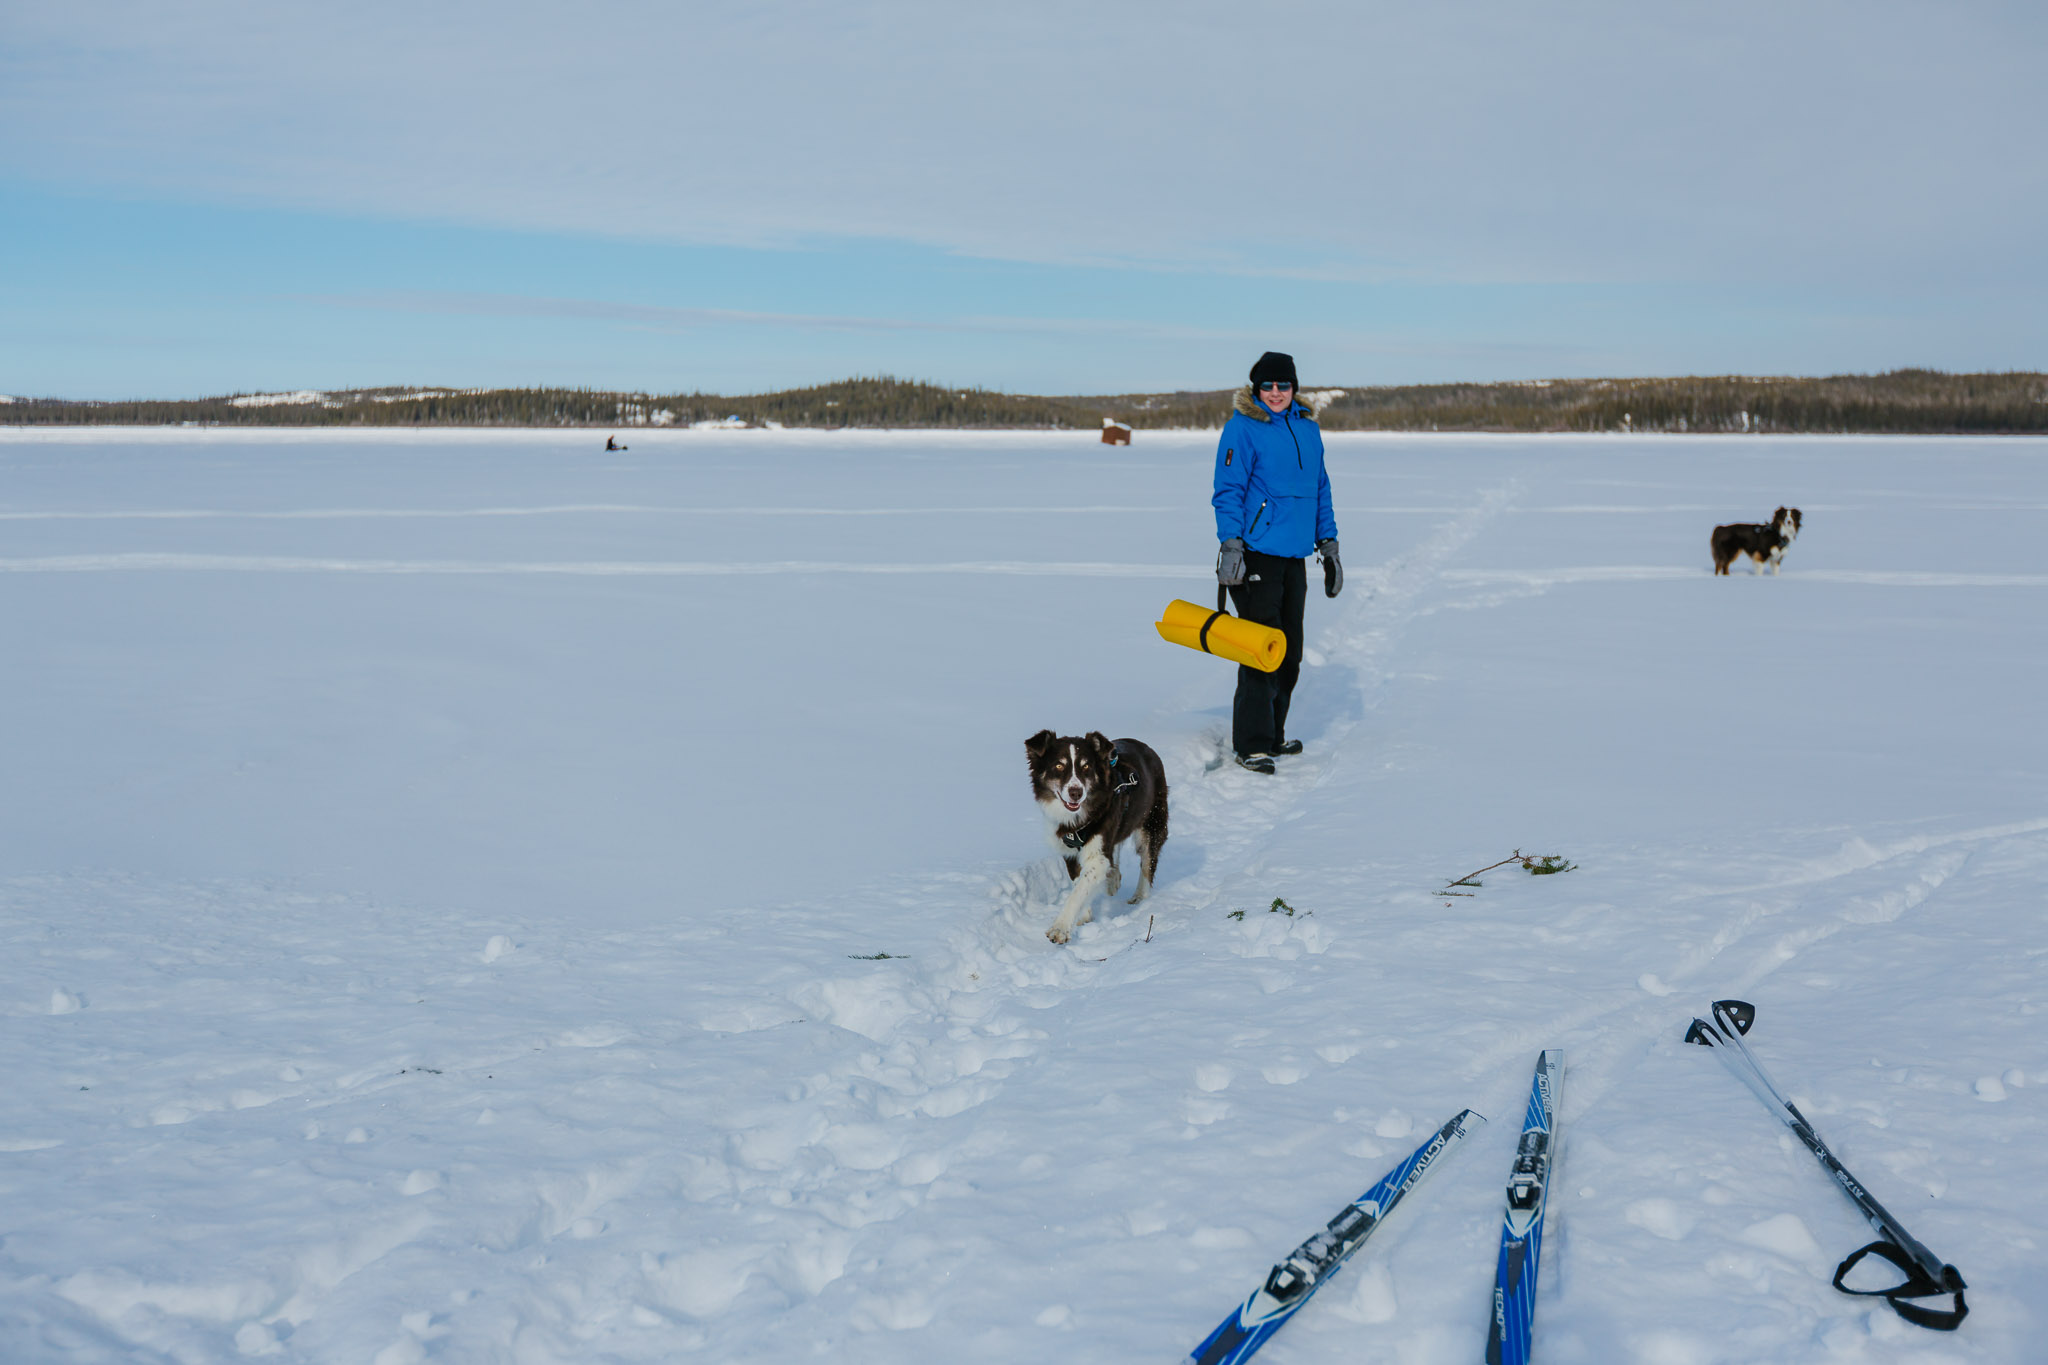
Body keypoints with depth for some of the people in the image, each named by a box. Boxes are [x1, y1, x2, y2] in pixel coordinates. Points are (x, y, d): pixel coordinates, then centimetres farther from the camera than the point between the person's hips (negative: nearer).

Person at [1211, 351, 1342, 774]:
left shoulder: (1308, 428, 13)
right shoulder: (1242, 428, -7)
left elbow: (1320, 489, 20)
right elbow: (1228, 490, -10)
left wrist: (1328, 544, 18)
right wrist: (1231, 545, -19)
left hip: (1294, 558, 7)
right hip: (1256, 555, -7)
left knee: (1290, 653, 12)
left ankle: (1273, 735, 25)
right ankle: (1251, 746, -2)